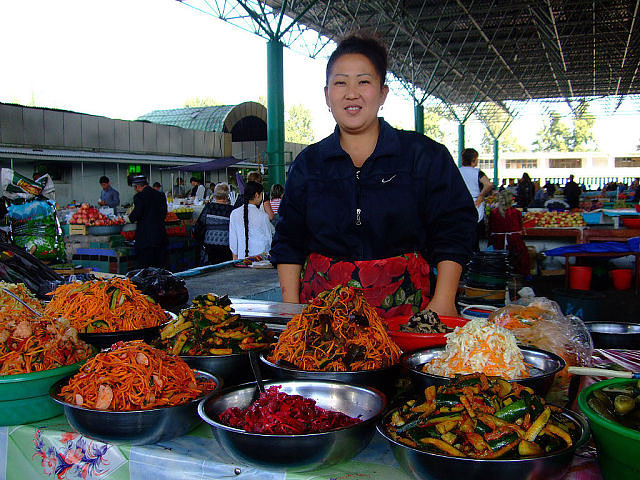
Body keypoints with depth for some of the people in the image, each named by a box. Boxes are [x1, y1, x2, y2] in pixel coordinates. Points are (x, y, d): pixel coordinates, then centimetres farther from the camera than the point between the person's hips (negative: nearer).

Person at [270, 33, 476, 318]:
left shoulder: (424, 155, 3)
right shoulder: (308, 163, 9)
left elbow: (453, 232, 2)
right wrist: (291, 309, 1)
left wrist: (443, 301, -8)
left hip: (404, 308, -1)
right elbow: (289, 243, 11)